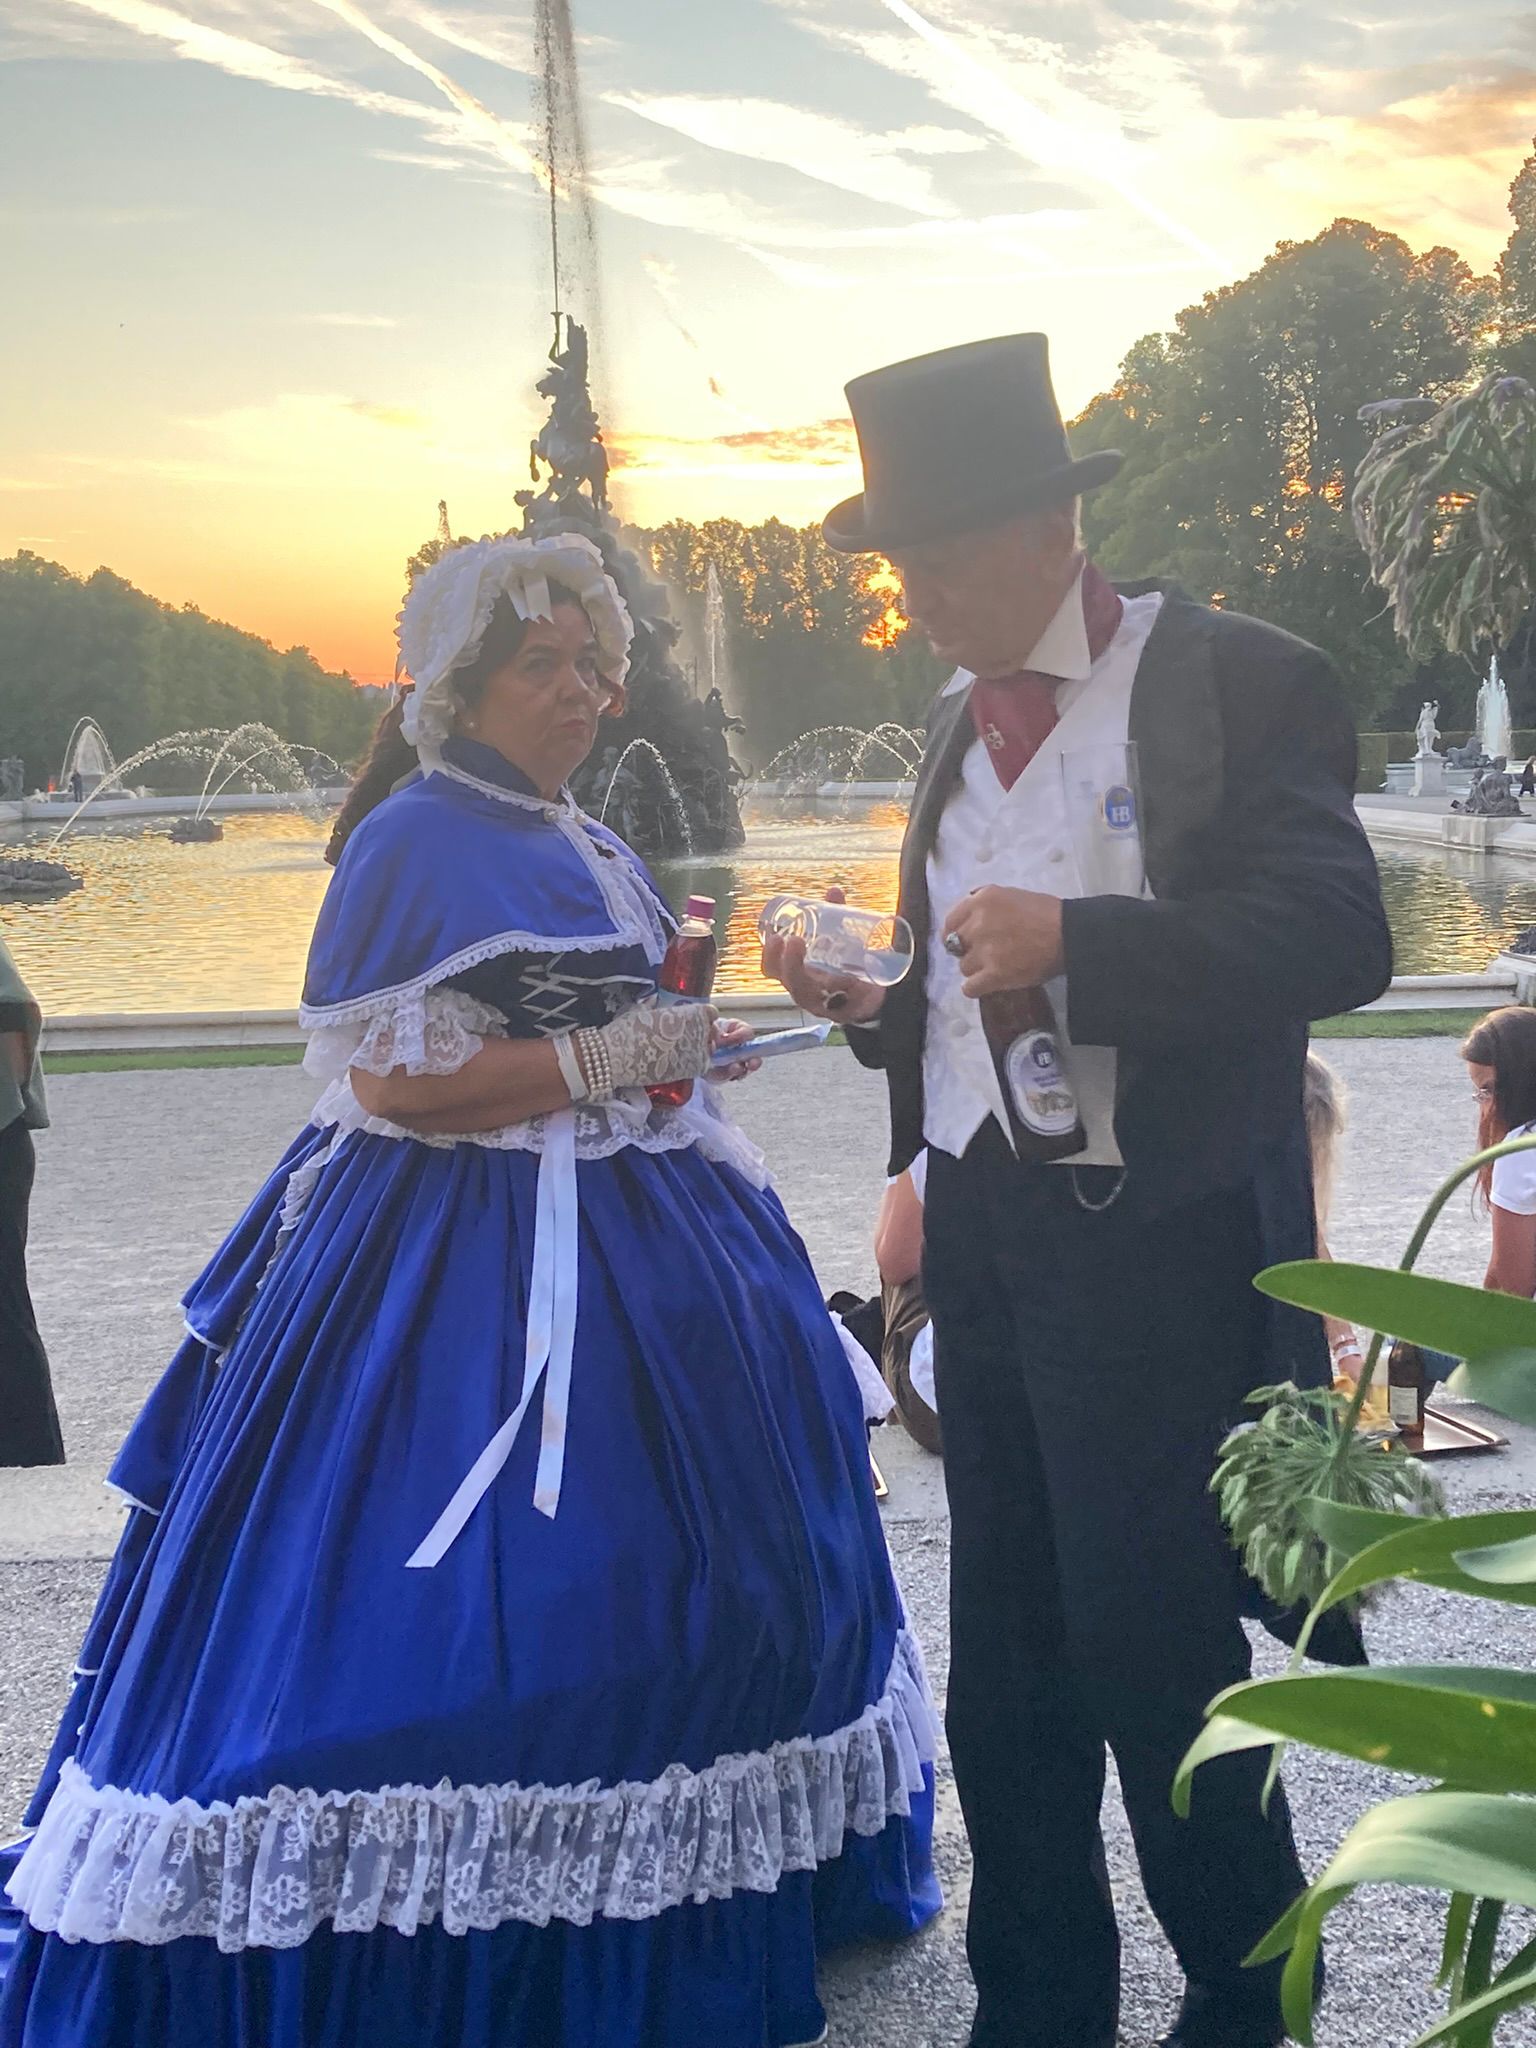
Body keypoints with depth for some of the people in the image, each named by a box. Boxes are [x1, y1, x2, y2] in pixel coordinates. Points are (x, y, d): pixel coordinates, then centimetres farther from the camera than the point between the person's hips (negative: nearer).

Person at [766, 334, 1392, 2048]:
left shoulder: (1238, 682, -8)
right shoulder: (958, 717, 14)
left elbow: (1339, 939, -19)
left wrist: (1078, 940, -26)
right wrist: (874, 1000, 2)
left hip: (1153, 1249, -7)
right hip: (980, 1240, 7)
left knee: (1158, 1666, 2)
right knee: (1004, 1680, 15)